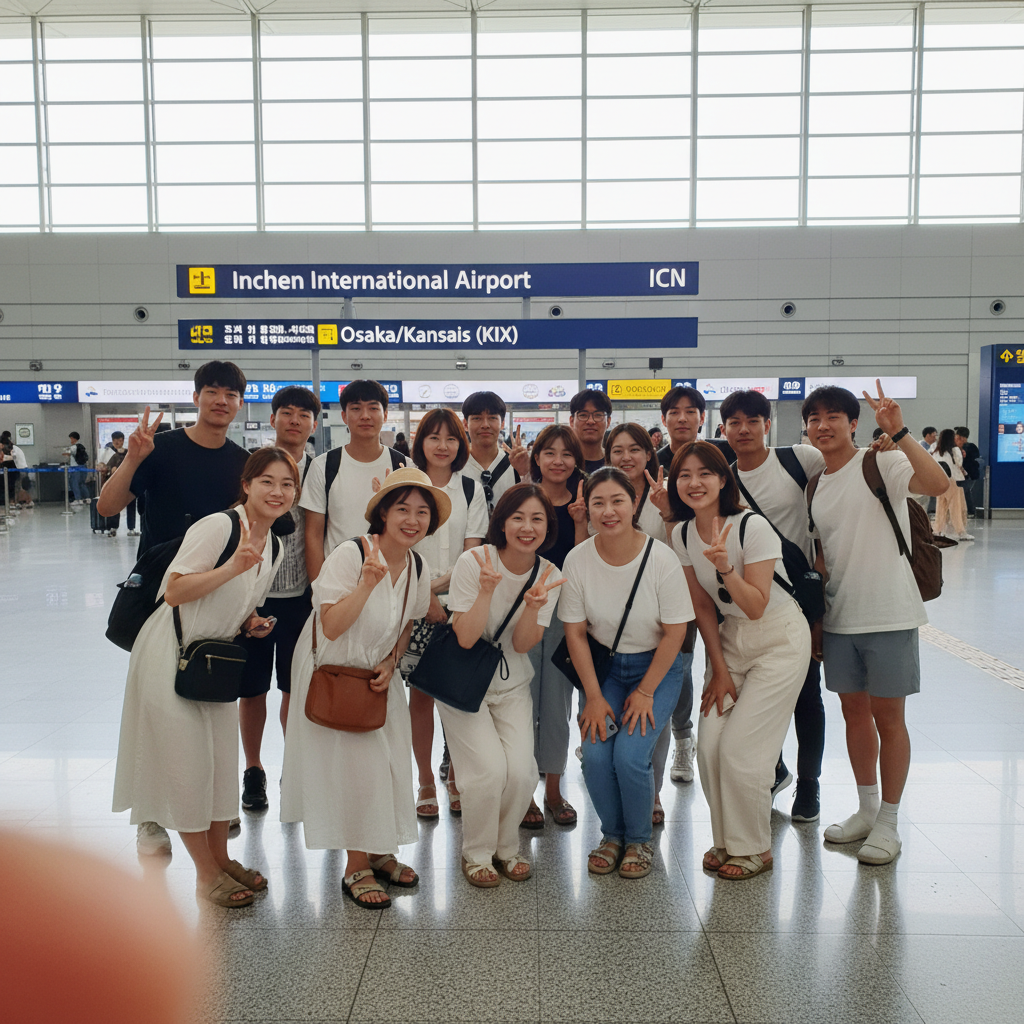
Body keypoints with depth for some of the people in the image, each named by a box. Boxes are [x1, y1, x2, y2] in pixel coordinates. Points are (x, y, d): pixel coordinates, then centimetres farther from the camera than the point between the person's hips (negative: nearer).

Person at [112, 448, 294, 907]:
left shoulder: (274, 547, 5)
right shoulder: (217, 525, -20)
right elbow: (174, 592, -24)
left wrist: (253, 623, -2)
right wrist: (233, 567, -33)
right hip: (171, 655, -8)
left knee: (224, 760, 12)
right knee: (186, 762, 0)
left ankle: (221, 858, 29)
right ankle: (206, 873, 15)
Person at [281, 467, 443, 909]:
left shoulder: (419, 570, -3)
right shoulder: (349, 554, -23)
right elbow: (332, 627, -26)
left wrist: (390, 662, -5)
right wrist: (368, 583, -37)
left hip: (379, 674, 6)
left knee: (391, 760, 6)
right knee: (356, 768, -5)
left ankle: (378, 851, 29)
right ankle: (356, 868, 15)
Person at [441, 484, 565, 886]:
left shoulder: (548, 575, -6)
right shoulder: (473, 562, -18)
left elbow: (522, 645, -11)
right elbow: (465, 638, -21)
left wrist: (534, 605, -29)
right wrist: (488, 588, -33)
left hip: (512, 685, 3)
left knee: (521, 770, -12)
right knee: (490, 768, -16)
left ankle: (506, 847, 18)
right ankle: (476, 854, 11)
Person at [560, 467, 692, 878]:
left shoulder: (661, 559, -19)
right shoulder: (577, 559, -13)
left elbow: (674, 631, -11)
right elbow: (575, 632, -6)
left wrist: (645, 692, -11)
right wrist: (594, 696, -9)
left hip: (656, 667, -2)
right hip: (602, 665, 2)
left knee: (629, 755, -18)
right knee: (595, 754, -14)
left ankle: (639, 840, 12)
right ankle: (612, 835, 16)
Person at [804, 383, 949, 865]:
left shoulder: (882, 464, -9)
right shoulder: (815, 485, 11)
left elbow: (938, 483, -29)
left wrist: (898, 432, -34)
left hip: (889, 616, -6)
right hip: (839, 619, 6)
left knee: (888, 718, 4)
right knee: (854, 712, 15)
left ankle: (888, 822, 18)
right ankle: (866, 810, 31)